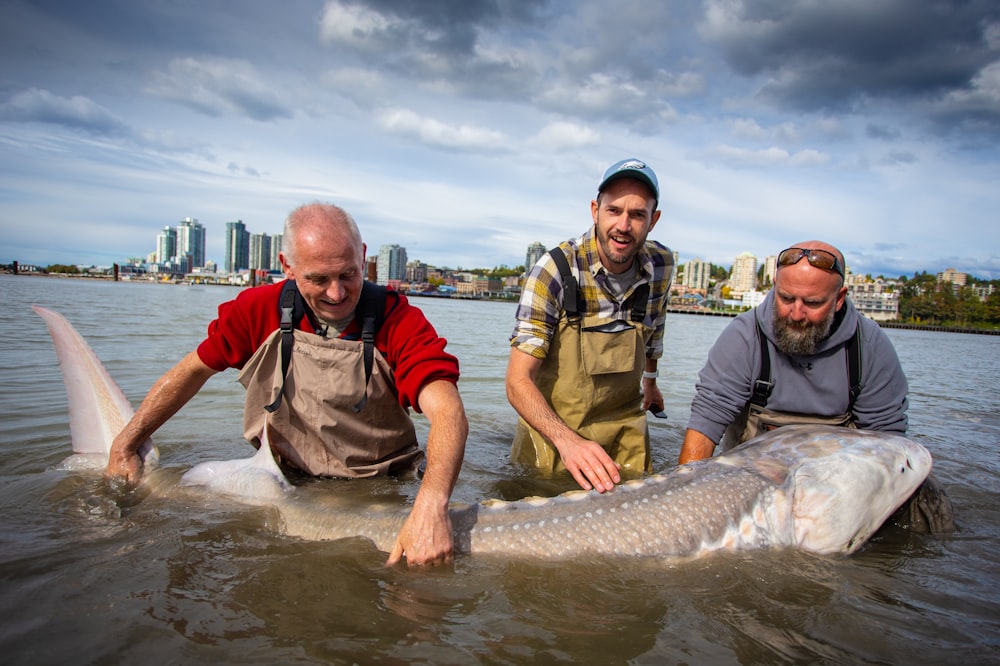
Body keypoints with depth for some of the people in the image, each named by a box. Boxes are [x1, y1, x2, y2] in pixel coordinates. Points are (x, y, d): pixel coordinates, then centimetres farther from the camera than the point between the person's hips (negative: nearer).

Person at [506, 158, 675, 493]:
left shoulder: (662, 265, -8)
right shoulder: (554, 270, -22)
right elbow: (518, 381, -25)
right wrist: (566, 440, -40)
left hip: (625, 431, 4)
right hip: (553, 428, -3)